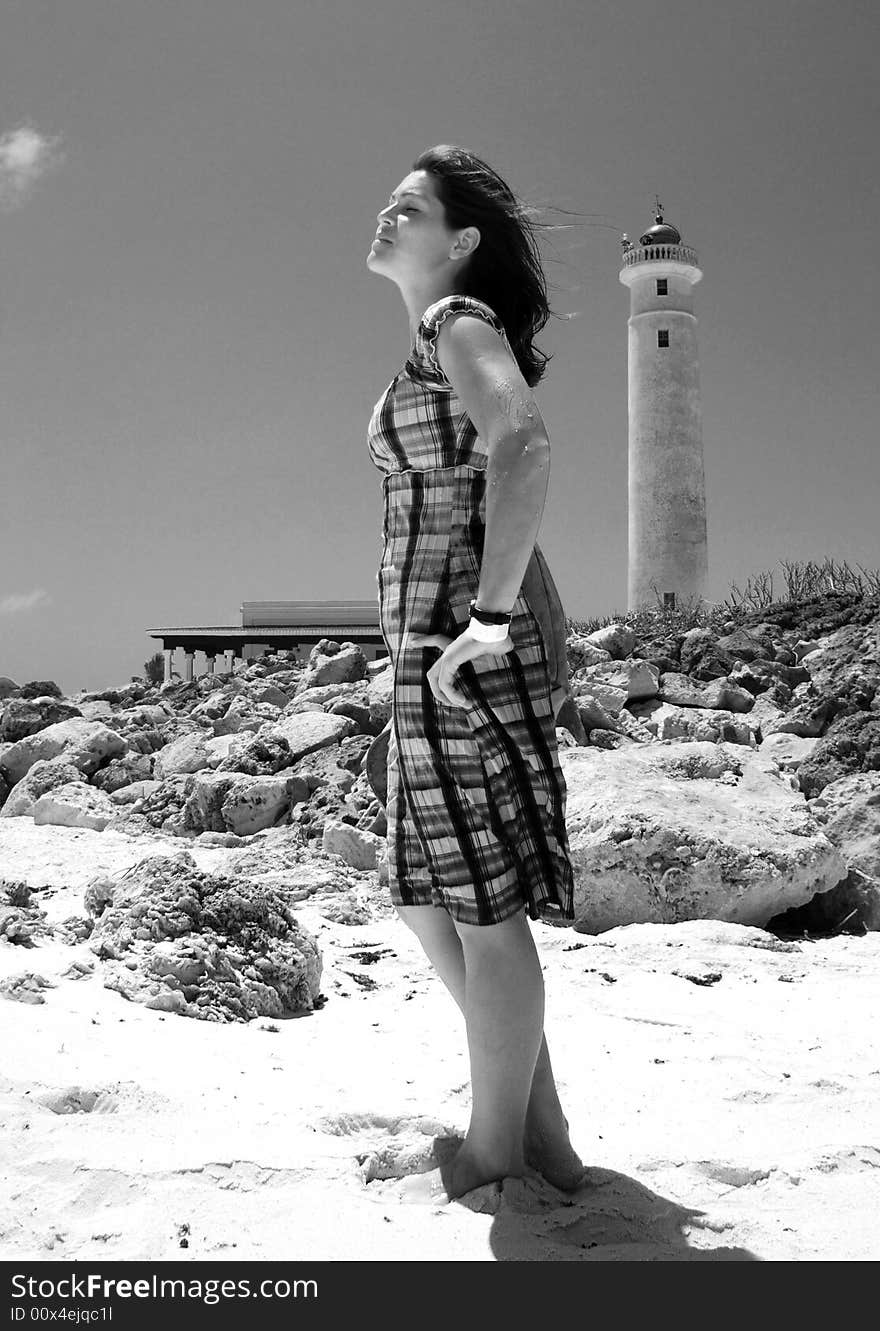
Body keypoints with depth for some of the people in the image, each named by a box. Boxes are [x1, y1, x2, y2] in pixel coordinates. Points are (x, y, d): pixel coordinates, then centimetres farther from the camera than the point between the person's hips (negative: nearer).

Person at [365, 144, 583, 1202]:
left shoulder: (460, 322, -7)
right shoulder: (437, 343, 21)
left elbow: (524, 447, -26)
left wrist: (488, 617, -27)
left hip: (458, 649, -10)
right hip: (428, 648, 10)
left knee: (484, 906, -1)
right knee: (427, 893, 15)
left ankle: (493, 1156, 15)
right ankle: (540, 1132, 25)